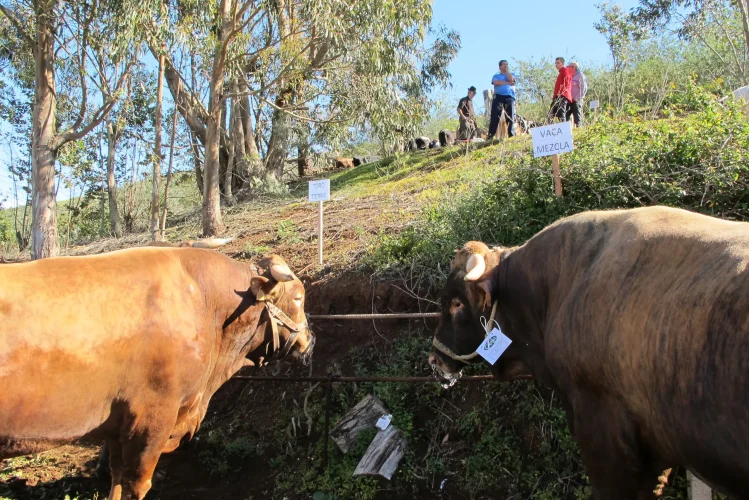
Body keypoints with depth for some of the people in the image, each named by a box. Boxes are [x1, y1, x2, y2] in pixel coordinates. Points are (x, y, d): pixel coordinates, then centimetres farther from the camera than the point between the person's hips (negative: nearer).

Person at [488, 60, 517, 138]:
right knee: (495, 116, -11)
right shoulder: (496, 76, 20)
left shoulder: (511, 74, 24)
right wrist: (508, 83, -3)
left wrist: (507, 70, 11)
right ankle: (490, 136, -15)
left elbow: (511, 80, 0)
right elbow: (496, 82, -3)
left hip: (509, 97, 1)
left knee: (510, 117, -7)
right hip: (498, 96, -1)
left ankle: (511, 135, -9)